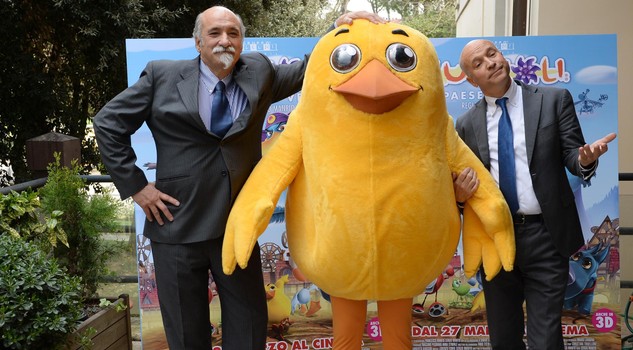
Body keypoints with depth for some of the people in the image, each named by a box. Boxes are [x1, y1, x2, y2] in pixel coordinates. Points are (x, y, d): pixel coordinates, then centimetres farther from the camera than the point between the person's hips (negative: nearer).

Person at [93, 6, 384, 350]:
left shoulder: (258, 72, 5)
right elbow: (108, 122, 1)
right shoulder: (163, 75, -1)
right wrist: (135, 185, -5)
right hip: (178, 225, -2)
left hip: (238, 225, 2)